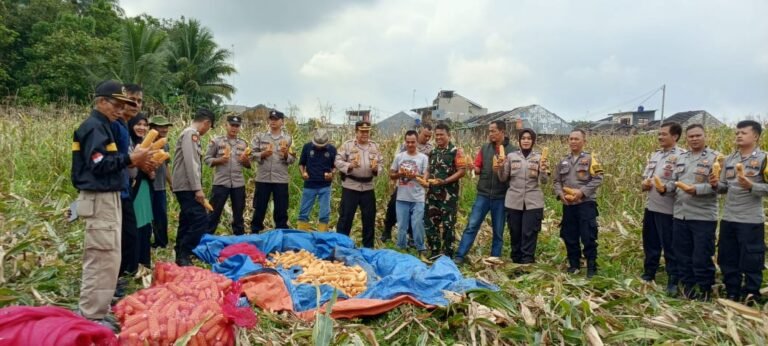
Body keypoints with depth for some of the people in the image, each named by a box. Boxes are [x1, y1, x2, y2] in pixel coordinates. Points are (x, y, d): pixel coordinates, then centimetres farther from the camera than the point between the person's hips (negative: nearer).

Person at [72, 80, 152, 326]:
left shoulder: (102, 126, 17)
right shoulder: (94, 127, -13)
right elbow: (97, 165, -23)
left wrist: (132, 159, 5)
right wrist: (130, 159, -19)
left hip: (107, 199, 11)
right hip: (99, 200, -11)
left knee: (102, 259, 16)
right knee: (104, 259, -9)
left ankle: (95, 312, 26)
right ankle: (91, 317, -2)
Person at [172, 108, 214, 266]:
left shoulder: (191, 134, 18)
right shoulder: (191, 133, -12)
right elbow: (190, 163, -20)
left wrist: (196, 187, 21)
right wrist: (198, 188, -23)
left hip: (185, 187, 10)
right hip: (187, 186, -10)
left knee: (188, 221, 13)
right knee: (201, 219, -14)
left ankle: (180, 255, 19)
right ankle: (184, 255, -10)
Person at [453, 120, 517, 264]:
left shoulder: (513, 150, -4)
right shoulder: (485, 148, 6)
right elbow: (478, 168, 7)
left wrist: (502, 168, -21)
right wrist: (473, 168, -16)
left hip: (501, 197, -2)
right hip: (483, 194, 2)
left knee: (498, 231, 8)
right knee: (472, 225, -2)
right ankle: (459, 256, 2)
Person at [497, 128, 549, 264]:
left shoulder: (539, 158, 3)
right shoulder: (511, 156, 4)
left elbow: (544, 181, -3)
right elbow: (503, 179, 4)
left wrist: (543, 170, -22)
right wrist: (501, 167, -14)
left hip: (533, 202, -1)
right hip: (513, 201, 1)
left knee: (529, 234, -2)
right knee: (515, 233, 10)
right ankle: (516, 261, 24)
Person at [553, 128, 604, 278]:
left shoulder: (590, 159, -4)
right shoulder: (564, 161, 10)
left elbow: (598, 179, -10)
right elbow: (556, 180, 13)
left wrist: (582, 192, -18)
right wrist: (560, 193, -6)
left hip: (586, 203, -5)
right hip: (568, 204, 5)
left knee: (588, 237, -3)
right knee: (570, 237, 11)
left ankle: (591, 267, 9)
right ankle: (574, 264, 25)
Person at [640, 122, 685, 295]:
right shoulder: (655, 155, 14)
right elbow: (645, 176, 20)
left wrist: (666, 188, -30)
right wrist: (644, 184, -1)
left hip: (668, 210, -8)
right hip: (651, 207, 8)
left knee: (670, 247, 2)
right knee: (650, 243, 18)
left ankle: (673, 281, 14)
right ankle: (648, 274, 32)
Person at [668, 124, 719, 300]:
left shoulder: (714, 157, -5)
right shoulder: (681, 158, 14)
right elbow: (674, 181, 17)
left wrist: (697, 189, -26)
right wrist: (665, 187, -4)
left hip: (703, 217, -6)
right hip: (680, 215, 6)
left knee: (702, 257, 2)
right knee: (682, 255, 13)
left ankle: (705, 290, 17)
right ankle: (688, 286, 27)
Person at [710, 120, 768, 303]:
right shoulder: (729, 159, 11)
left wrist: (751, 186, -25)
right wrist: (716, 185, -7)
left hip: (751, 221, -6)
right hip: (728, 219, 6)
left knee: (751, 261, 2)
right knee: (727, 260, 12)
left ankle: (751, 297, 16)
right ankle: (732, 294, 26)